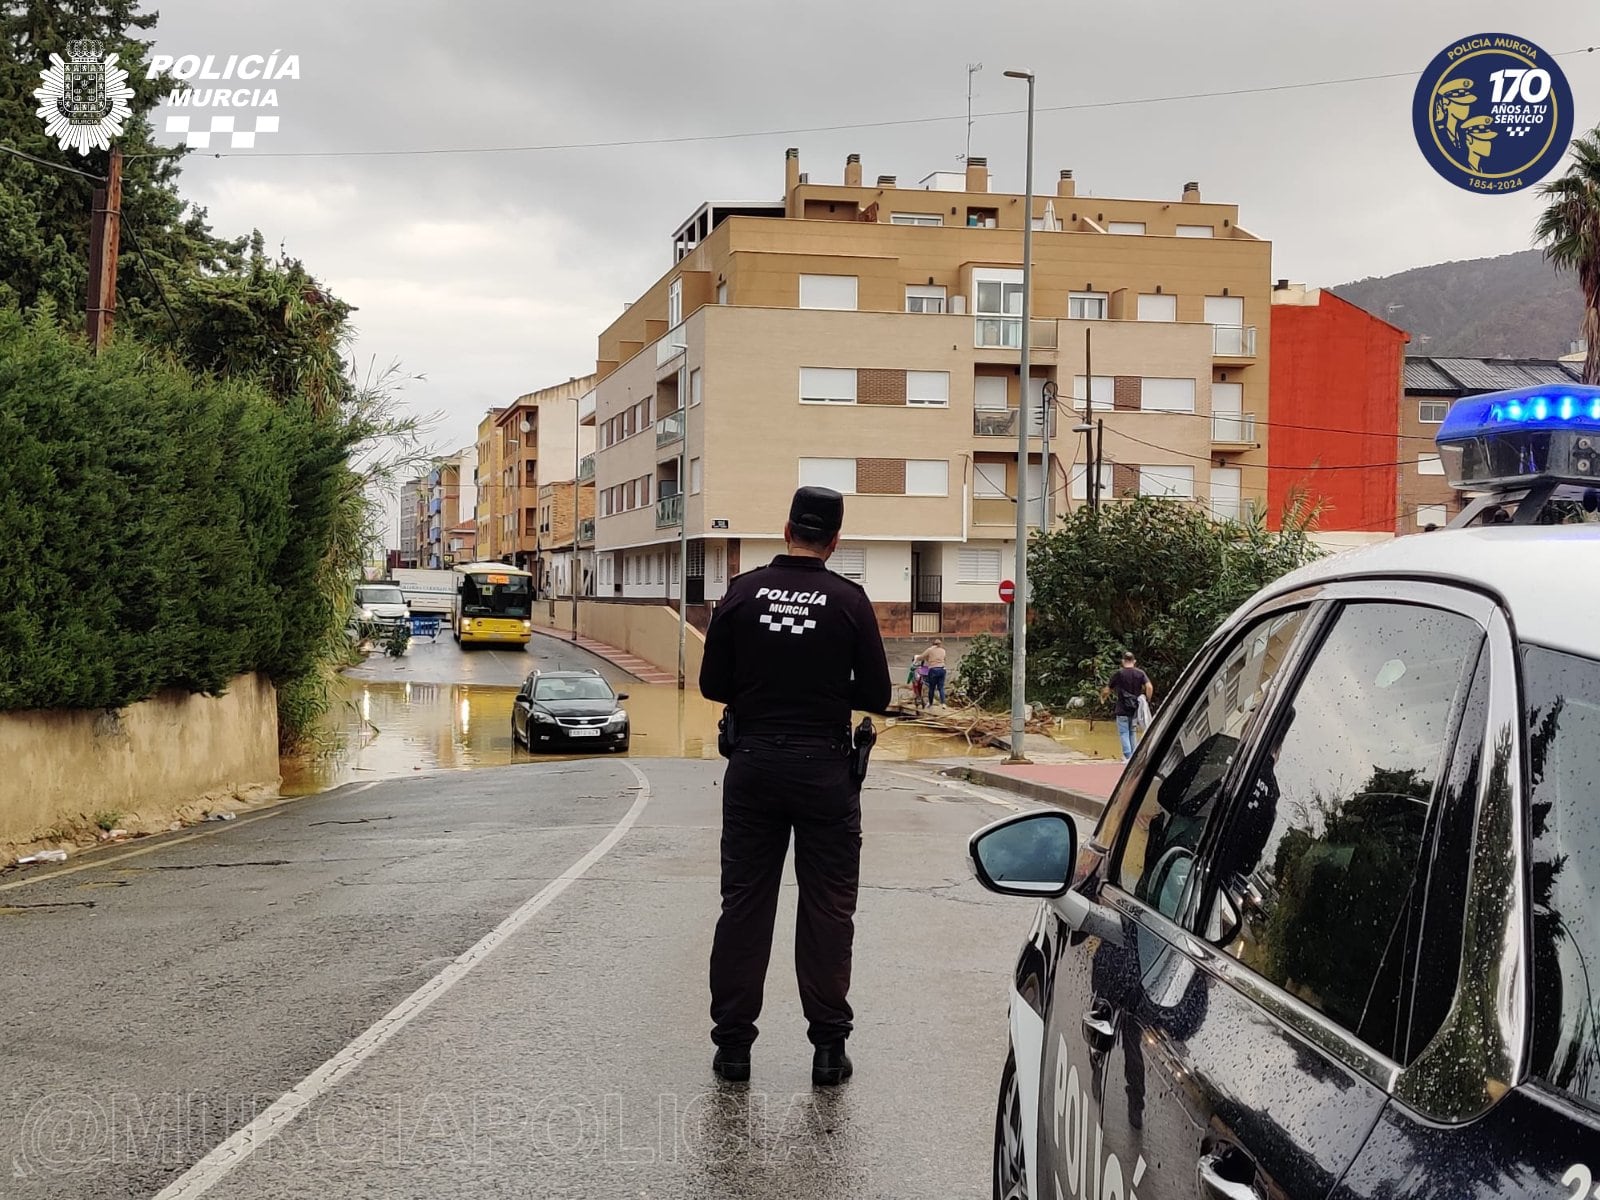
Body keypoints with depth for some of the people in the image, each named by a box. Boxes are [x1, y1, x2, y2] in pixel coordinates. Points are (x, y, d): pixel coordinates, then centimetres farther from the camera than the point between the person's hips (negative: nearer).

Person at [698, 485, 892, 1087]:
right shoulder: (849, 600, -5)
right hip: (824, 769, -1)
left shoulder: (743, 592, -1)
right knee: (827, 909, 6)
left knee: (744, 903, 8)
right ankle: (828, 1046, 9)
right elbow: (876, 694, -1)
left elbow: (713, 685, 2)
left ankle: (732, 1043, 12)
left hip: (753, 764, 2)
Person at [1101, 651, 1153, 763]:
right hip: (1135, 708, 4)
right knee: (1131, 732, 16)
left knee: (1124, 732, -1)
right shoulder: (1140, 673, 1)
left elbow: (1107, 690, 1)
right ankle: (1133, 755, 17)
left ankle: (1127, 756, -11)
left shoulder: (1119, 674, -6)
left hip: (1122, 709, -4)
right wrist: (1147, 701, -2)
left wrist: (1103, 696, 21)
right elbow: (1149, 687, -13)